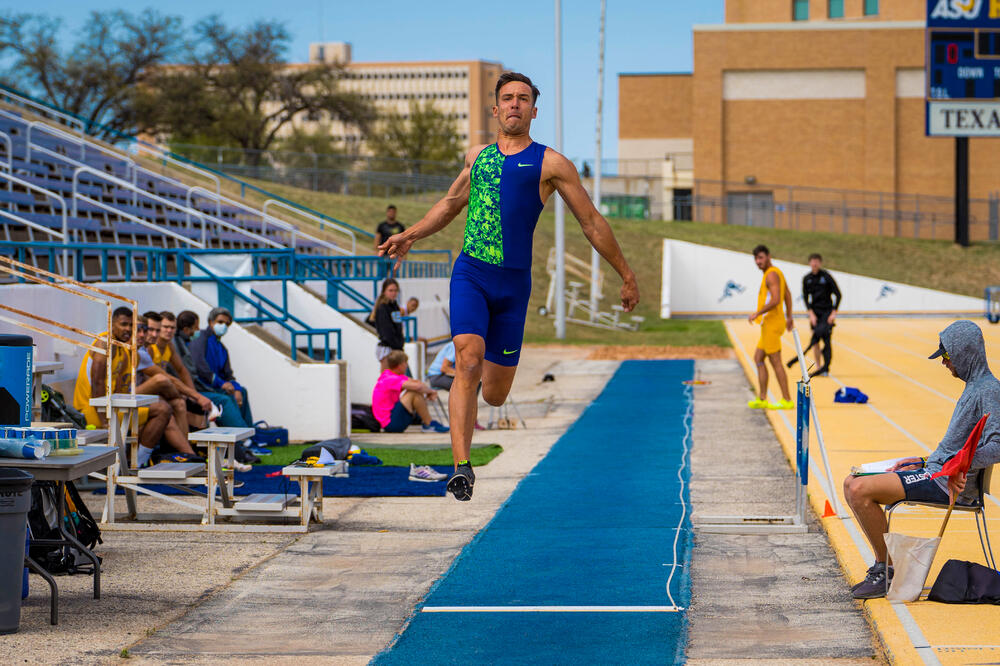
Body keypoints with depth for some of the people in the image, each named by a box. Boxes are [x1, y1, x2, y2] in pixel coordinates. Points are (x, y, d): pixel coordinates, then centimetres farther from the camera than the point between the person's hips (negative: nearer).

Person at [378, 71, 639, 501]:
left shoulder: (550, 164, 2)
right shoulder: (477, 156, 13)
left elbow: (591, 222, 8)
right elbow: (451, 203, 32)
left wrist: (627, 276, 11)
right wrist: (409, 236, 27)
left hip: (513, 284, -1)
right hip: (470, 273, 1)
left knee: (495, 395, 4)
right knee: (468, 362, -21)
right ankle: (461, 466, -21)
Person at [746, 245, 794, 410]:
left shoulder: (771, 274, -15)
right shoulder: (776, 272, 17)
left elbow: (775, 300, -26)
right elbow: (787, 295, 27)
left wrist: (757, 313, -20)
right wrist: (789, 317, 33)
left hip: (771, 323, -11)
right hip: (769, 324, 11)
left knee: (776, 362, -6)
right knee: (758, 359, 13)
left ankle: (787, 400, -3)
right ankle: (762, 399, 14)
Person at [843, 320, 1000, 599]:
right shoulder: (974, 386, 19)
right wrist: (924, 461, 19)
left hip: (950, 484, -11)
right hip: (936, 472, 11)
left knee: (860, 490, -22)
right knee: (851, 484, 8)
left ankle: (887, 572, -10)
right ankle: (883, 566, 5)